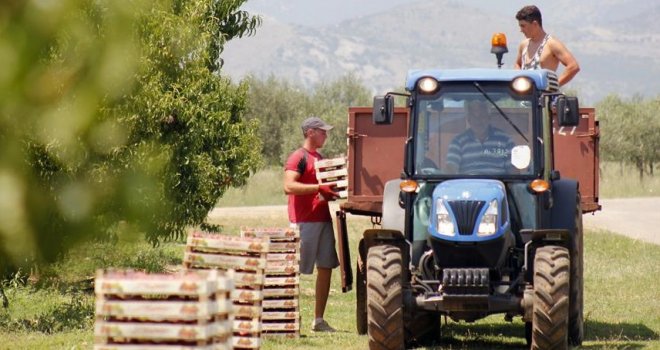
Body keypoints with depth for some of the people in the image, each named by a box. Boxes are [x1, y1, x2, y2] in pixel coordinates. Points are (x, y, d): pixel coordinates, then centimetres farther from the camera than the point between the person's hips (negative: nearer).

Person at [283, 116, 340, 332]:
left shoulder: (319, 158, 20)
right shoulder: (298, 157, -8)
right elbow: (289, 186, -21)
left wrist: (332, 192, 11)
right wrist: (318, 188, -25)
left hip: (323, 219, 9)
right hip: (304, 222, -9)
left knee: (326, 268, 7)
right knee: (295, 270, -7)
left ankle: (319, 320, 11)